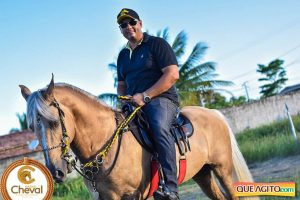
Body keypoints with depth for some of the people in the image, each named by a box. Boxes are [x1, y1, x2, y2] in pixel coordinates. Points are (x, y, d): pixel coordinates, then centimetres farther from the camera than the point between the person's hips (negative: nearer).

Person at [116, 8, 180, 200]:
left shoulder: (157, 44, 0)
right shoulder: (123, 55, 20)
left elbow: (172, 74, -11)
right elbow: (121, 85, 30)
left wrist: (145, 96, -17)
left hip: (161, 99, -8)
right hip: (134, 104, 8)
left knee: (159, 127, -37)